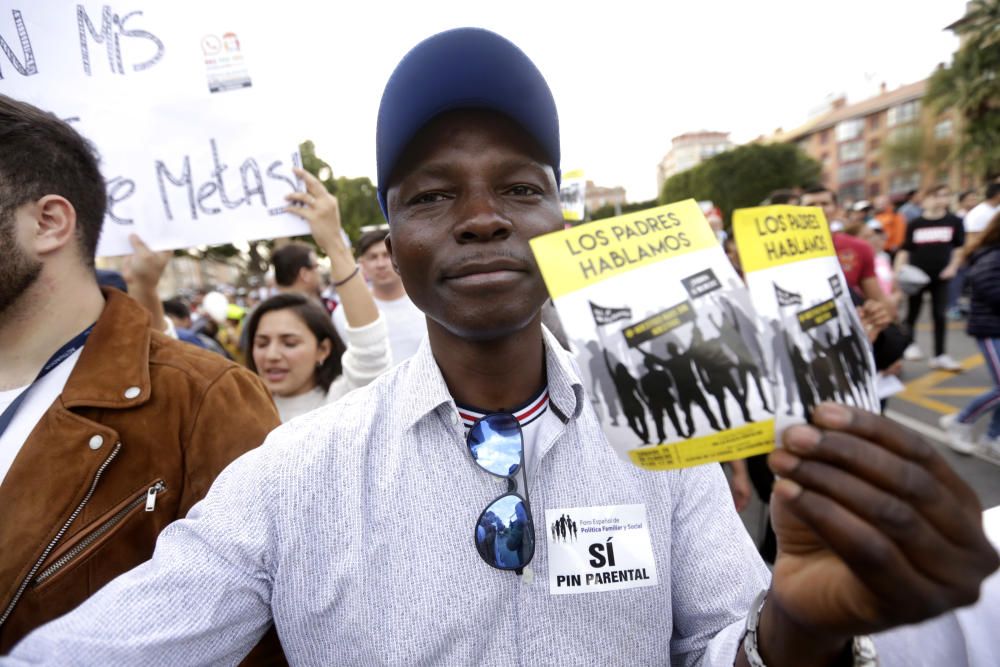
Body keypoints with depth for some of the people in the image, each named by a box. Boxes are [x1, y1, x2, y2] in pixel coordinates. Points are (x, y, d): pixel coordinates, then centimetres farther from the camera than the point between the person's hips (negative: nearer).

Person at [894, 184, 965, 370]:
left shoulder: (954, 222, 2)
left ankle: (940, 355, 8)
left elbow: (960, 247, 7)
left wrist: (953, 267, -6)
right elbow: (905, 249, 1)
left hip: (940, 276, 1)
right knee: (913, 312, 9)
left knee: (939, 315, 2)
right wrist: (898, 270, -10)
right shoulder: (915, 224, 0)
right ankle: (909, 345, 30)